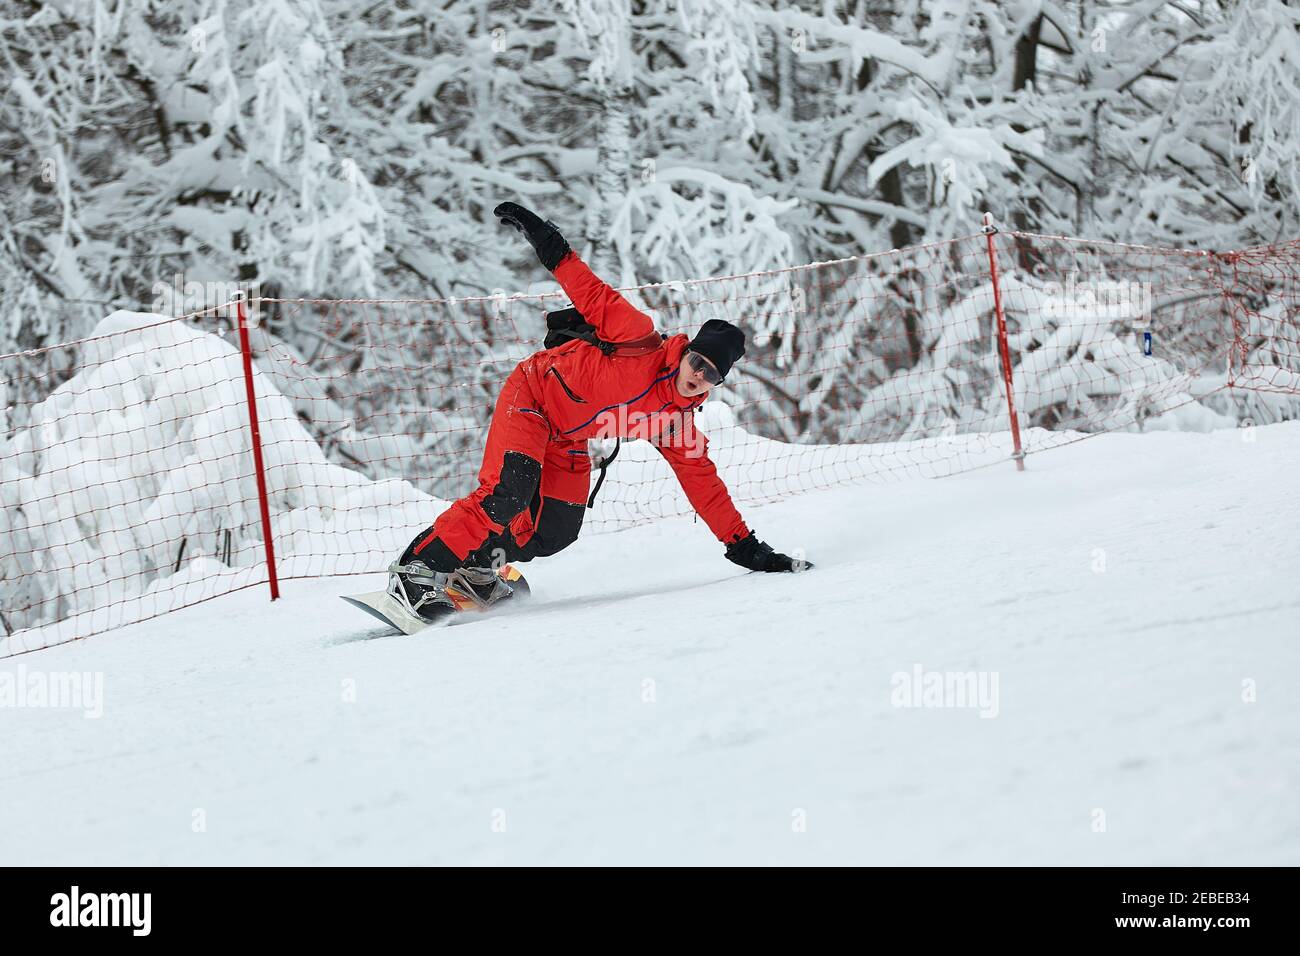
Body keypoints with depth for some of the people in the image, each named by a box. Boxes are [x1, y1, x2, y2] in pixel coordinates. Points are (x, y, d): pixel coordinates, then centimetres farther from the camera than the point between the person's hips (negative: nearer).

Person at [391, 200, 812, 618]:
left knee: (555, 533, -6)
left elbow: (702, 481, 2)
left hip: (566, 441, 7)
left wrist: (743, 545, -1)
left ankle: (477, 564, 12)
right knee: (506, 496, -26)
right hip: (532, 395, -7)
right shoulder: (643, 341, -20)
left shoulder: (675, 422, -3)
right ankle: (419, 566, -20)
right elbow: (595, 297, -13)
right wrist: (553, 250, -25)